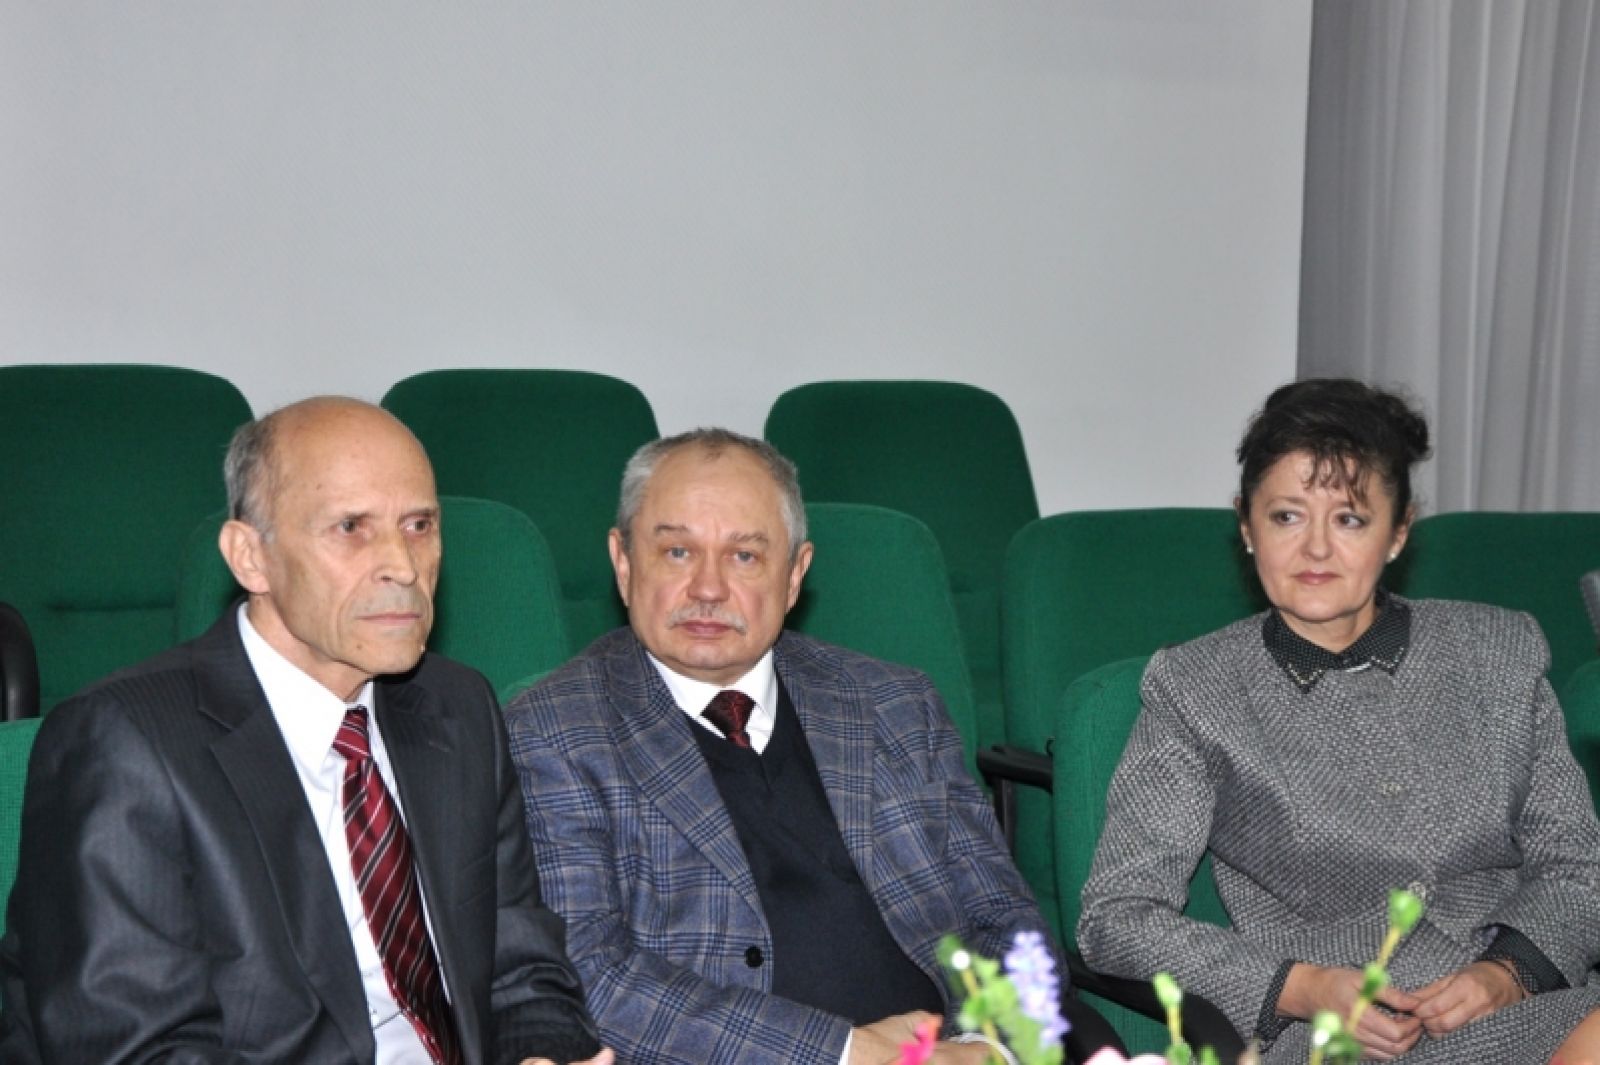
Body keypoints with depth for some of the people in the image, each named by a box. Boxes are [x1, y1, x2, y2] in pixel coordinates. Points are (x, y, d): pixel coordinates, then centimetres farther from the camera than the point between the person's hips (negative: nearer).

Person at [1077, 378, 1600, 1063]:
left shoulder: (1499, 652, 15)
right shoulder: (1194, 688, 6)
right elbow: (1116, 916, 1)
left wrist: (1510, 971, -7)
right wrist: (1302, 988, -12)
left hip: (1530, 1001, 5)